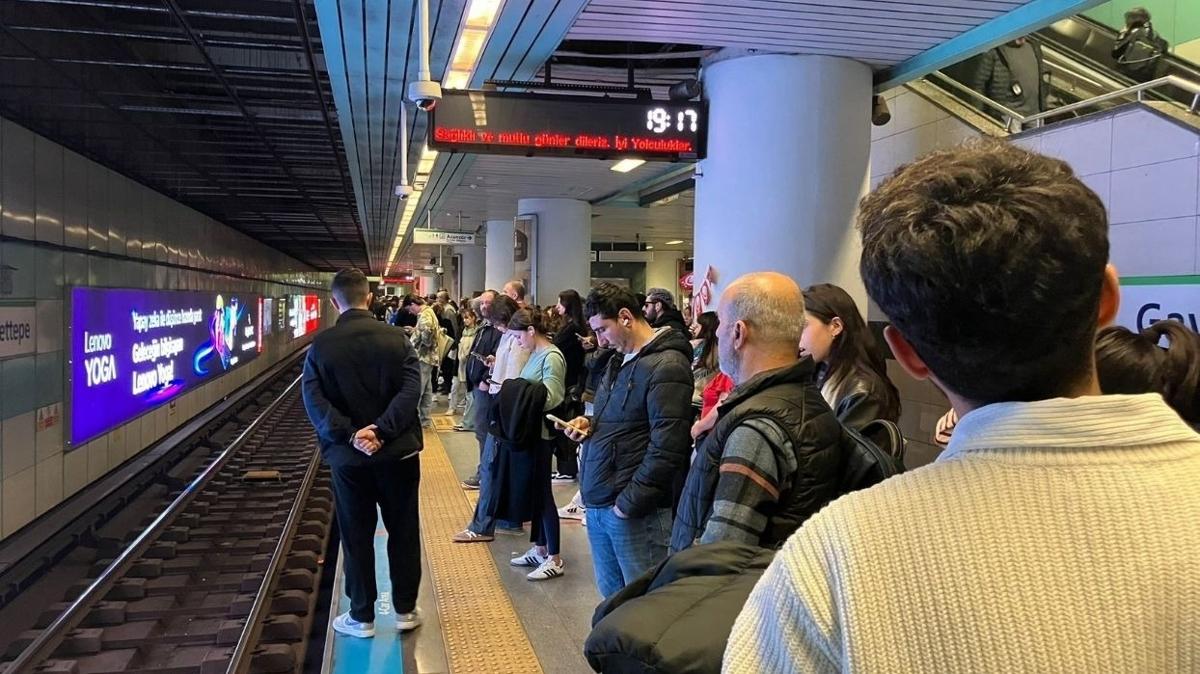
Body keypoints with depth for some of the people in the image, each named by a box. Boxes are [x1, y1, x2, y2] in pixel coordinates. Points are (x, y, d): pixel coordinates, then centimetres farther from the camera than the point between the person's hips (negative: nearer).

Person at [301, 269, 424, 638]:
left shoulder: (320, 346, -3)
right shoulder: (396, 338, -3)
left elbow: (314, 401, -13)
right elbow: (410, 389, -15)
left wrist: (349, 434, -17)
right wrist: (382, 430, -18)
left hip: (348, 456, 0)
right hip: (397, 450, 0)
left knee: (357, 536, 11)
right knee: (403, 531, 13)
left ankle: (362, 617, 20)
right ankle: (405, 610, 22)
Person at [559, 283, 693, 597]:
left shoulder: (666, 366, -16)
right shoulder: (620, 362, 14)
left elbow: (667, 448, -21)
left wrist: (630, 502, -17)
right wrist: (589, 424, 6)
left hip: (635, 511, -9)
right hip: (598, 503, 9)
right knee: (612, 596, 19)